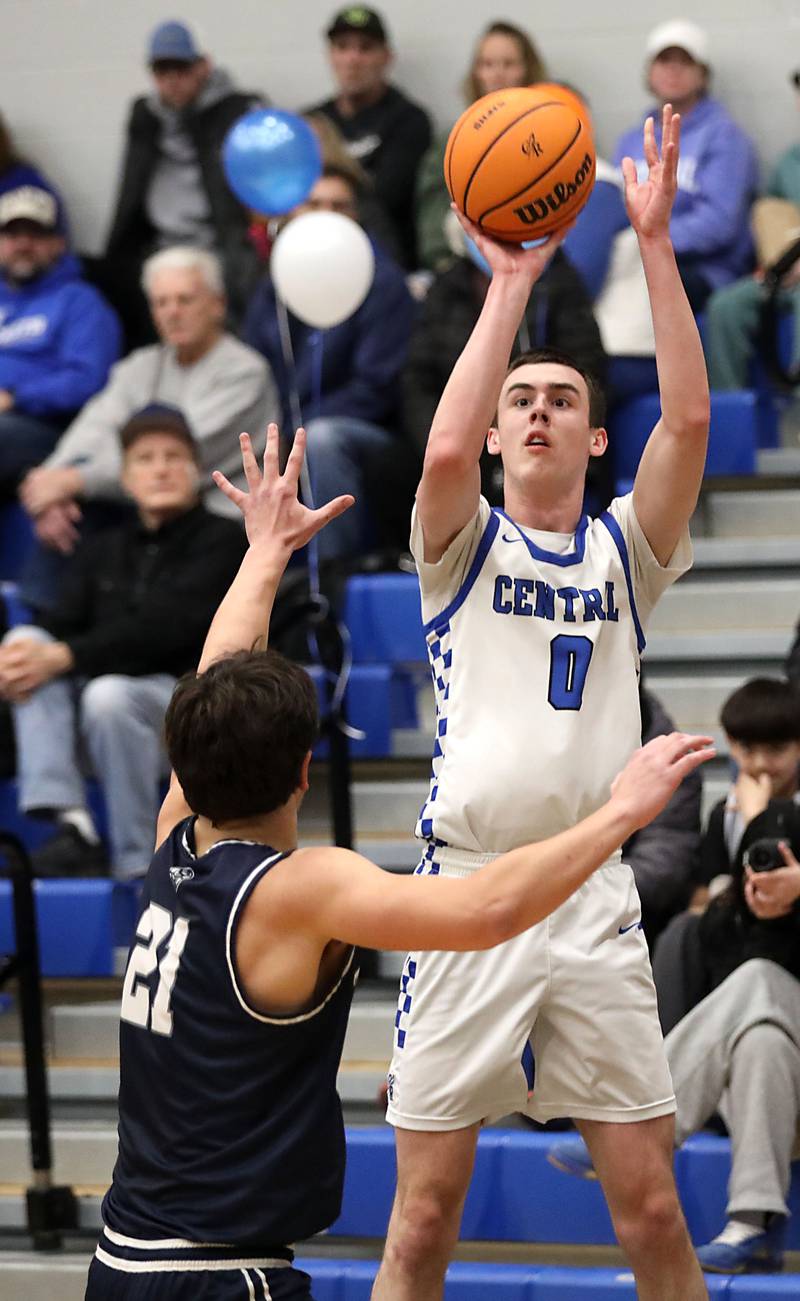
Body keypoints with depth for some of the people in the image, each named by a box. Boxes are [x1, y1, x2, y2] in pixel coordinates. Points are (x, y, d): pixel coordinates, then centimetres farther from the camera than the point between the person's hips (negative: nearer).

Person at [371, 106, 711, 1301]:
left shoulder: (624, 552, 10)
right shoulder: (463, 547, 7)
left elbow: (689, 420, -6)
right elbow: (444, 449, -16)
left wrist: (655, 243, -11)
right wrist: (512, 281, -14)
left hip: (594, 904, 1)